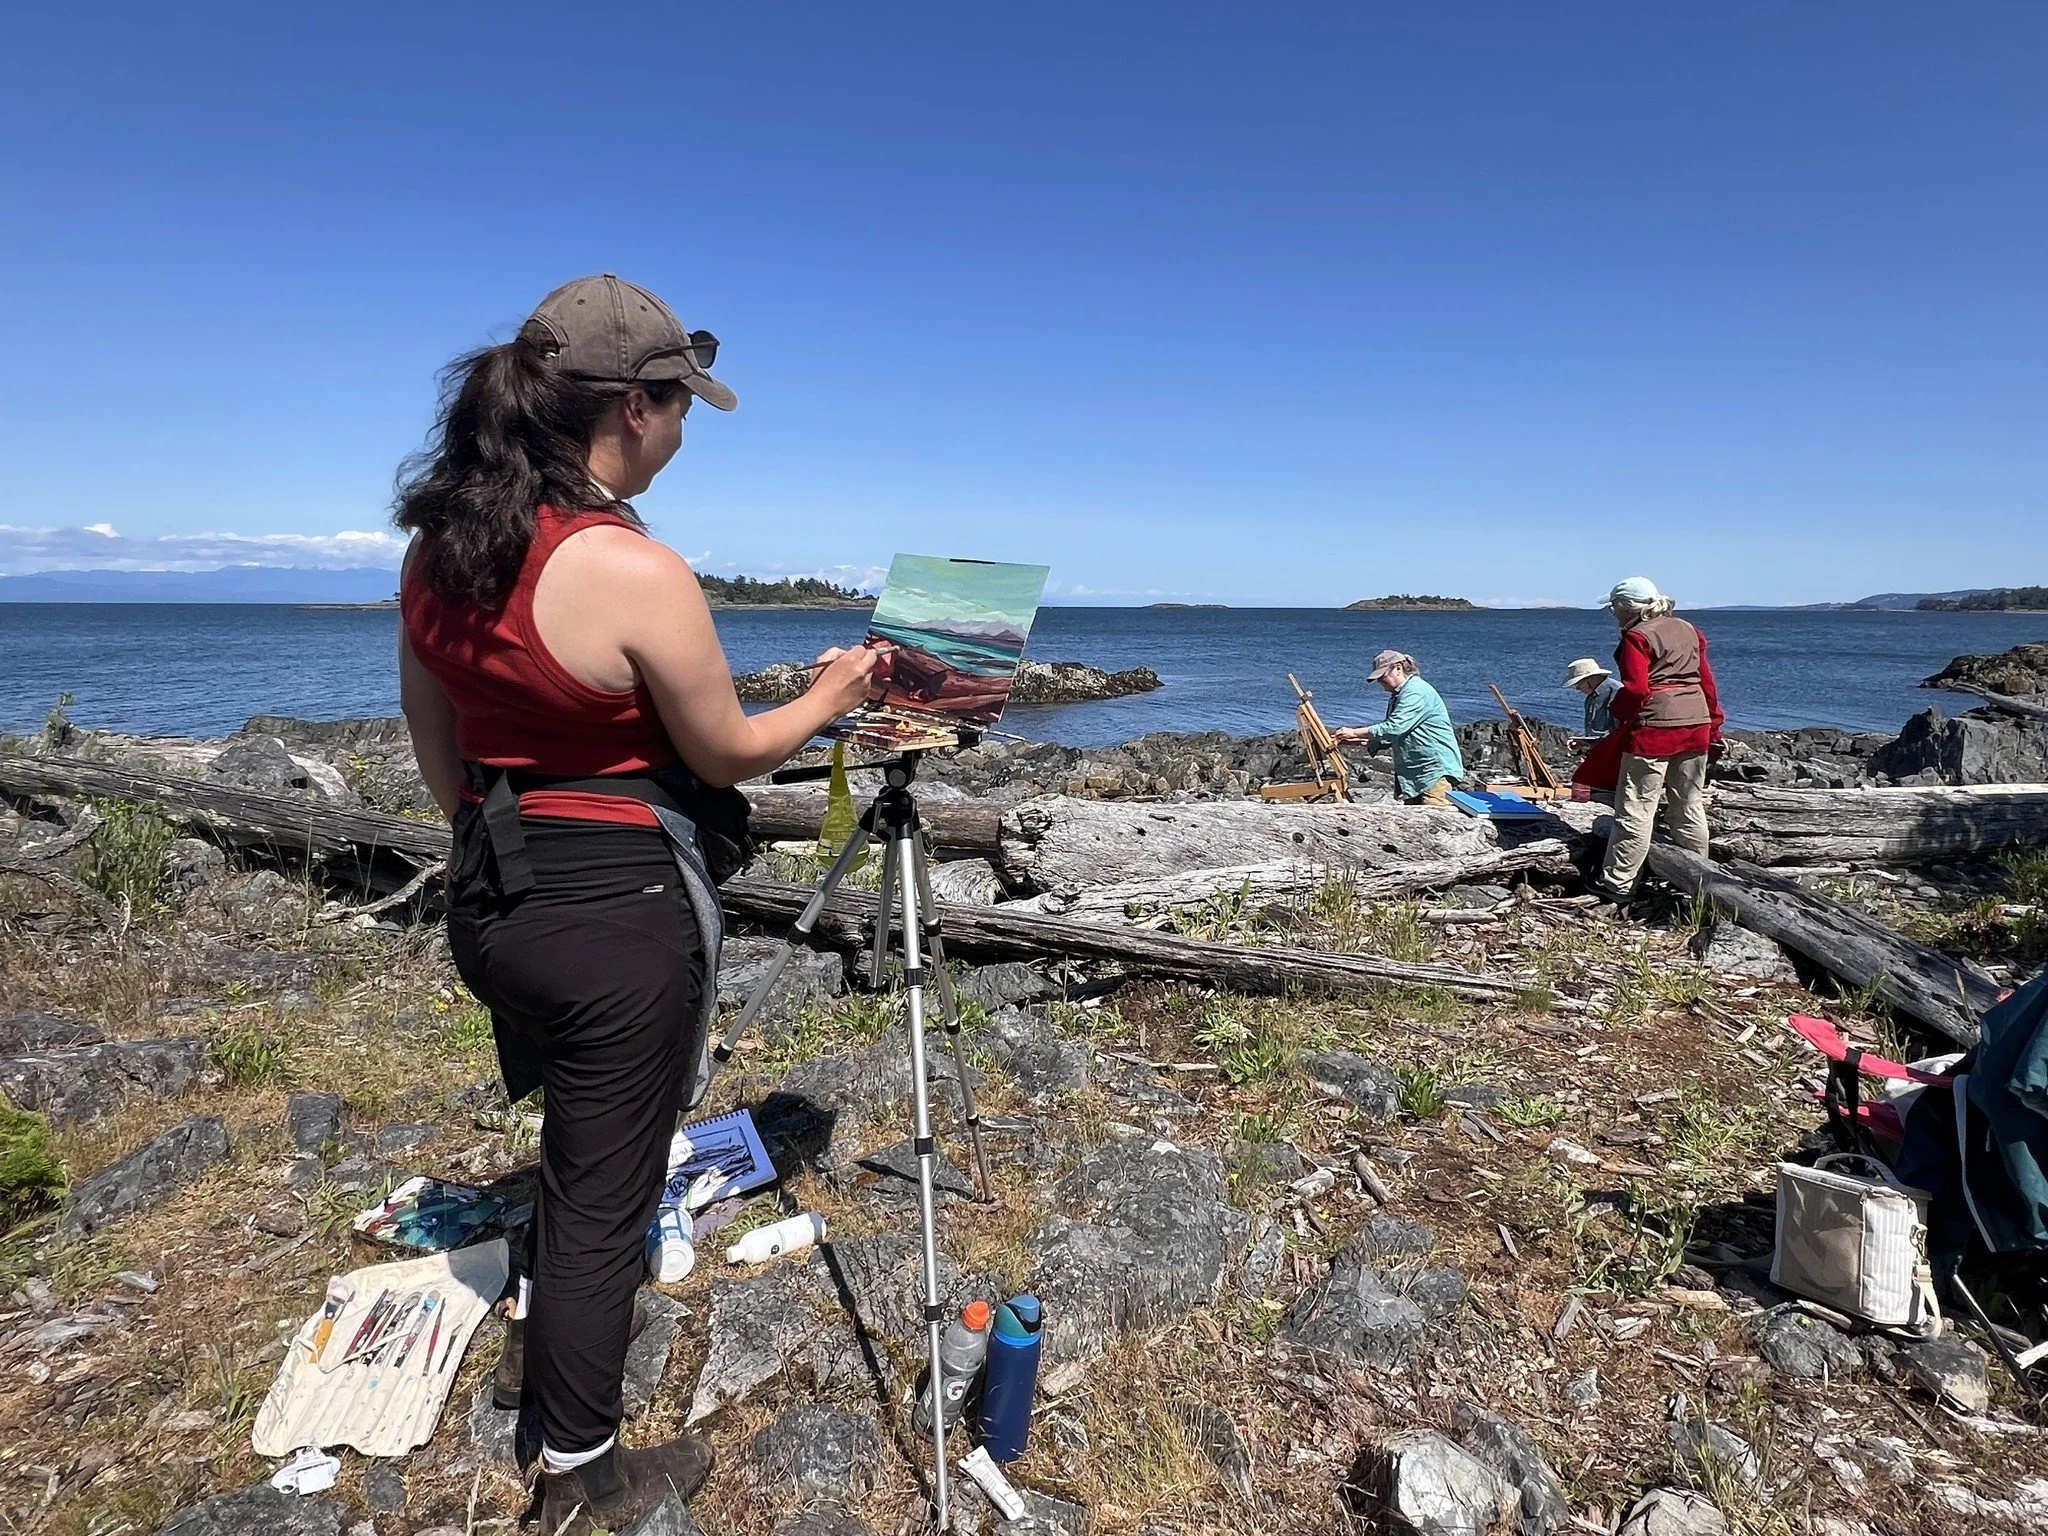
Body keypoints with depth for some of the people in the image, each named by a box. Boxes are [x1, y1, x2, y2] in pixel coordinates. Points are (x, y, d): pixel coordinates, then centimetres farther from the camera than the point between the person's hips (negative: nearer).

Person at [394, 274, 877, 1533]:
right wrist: (830, 697, 6)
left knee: (584, 1134, 30)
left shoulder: (438, 540, 1)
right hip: (617, 918, -8)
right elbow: (726, 754, -10)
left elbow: (437, 744, 10)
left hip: (491, 899, 8)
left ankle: (545, 1341, 54)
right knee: (606, 1181, 11)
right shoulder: (638, 572, -23)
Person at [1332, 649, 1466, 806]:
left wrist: (1354, 733, -16)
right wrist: (1357, 741, 5)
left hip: (1437, 771, -10)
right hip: (1414, 775, 10)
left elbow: (1393, 728, -22)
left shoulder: (1416, 692, -14)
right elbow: (1389, 739, 20)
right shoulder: (1397, 697, 19)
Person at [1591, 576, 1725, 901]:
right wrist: (1714, 729, 21)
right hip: (1696, 726, 8)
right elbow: (1707, 681, 16)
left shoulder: (1637, 637, -9)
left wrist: (1617, 713, 0)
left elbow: (1635, 689, -18)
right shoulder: (1688, 630, 15)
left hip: (1654, 728, -8)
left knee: (1636, 808, -4)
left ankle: (1616, 883, -1)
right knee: (1690, 807, 16)